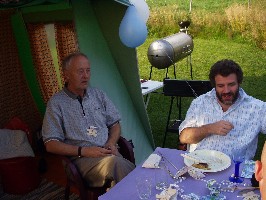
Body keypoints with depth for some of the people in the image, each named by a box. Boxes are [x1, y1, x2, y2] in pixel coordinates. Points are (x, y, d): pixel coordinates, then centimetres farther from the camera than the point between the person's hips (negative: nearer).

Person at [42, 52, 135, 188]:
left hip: (108, 153, 4)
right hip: (81, 158, -4)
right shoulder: (56, 103, 2)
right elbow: (51, 144, -3)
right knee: (116, 163, -34)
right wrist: (84, 151, -13)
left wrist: (112, 142, -1)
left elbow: (114, 124, 21)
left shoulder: (98, 95, 16)